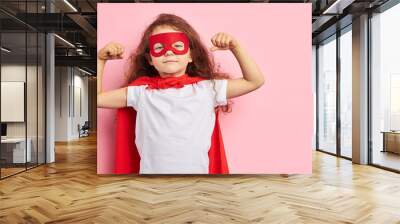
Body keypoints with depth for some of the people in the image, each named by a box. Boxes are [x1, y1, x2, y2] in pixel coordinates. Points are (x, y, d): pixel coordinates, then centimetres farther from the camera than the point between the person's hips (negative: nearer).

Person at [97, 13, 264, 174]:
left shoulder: (208, 88, 1)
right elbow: (96, 98, 4)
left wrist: (235, 47, -2)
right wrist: (101, 59, -1)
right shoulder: (141, 92, 2)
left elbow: (255, 81, 5)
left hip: (197, 169, 1)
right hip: (151, 169, 0)